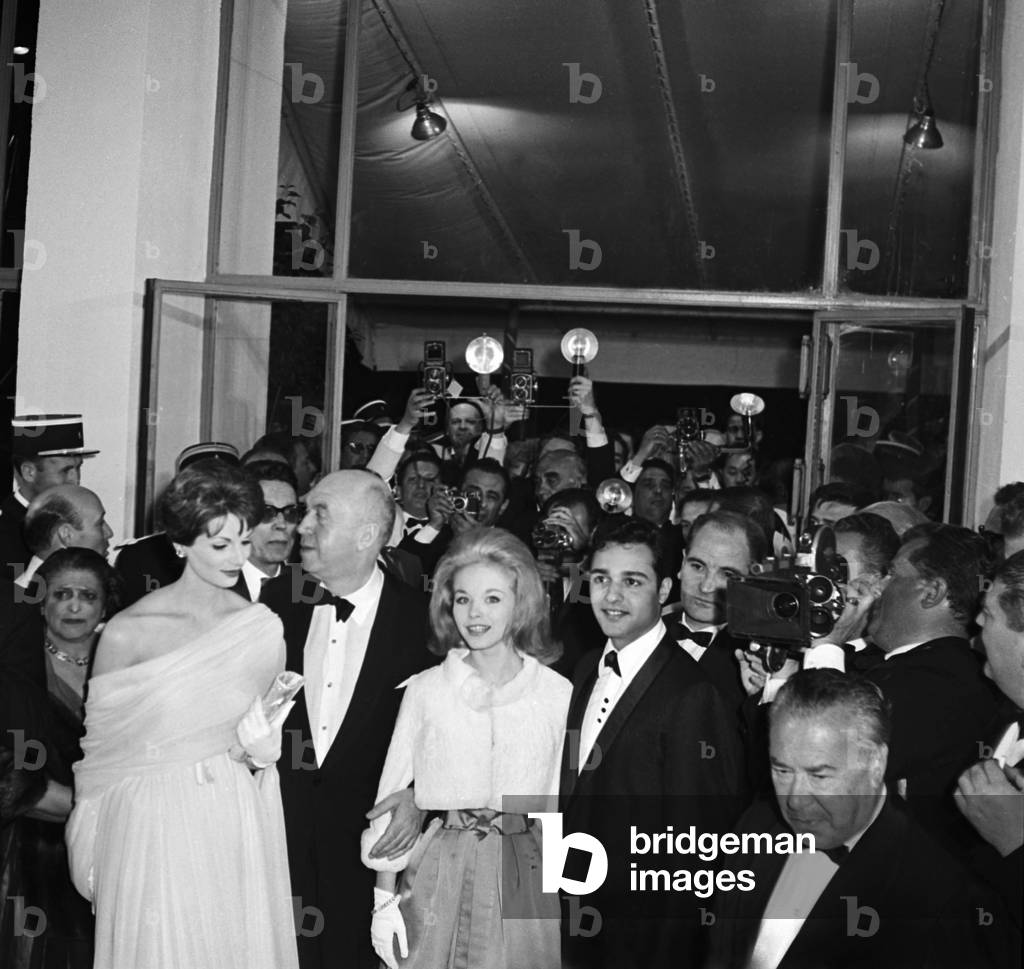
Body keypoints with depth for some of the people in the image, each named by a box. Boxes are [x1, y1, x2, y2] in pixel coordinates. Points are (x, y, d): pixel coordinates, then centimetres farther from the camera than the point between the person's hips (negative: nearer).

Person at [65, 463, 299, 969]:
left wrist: (260, 746, -1)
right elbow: (100, 743, -1)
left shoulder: (264, 626, -1)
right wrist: (89, 857, 1)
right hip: (155, 821, -3)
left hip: (239, 819, 3)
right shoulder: (128, 632, -10)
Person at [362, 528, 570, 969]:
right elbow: (391, 795, 0)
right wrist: (384, 898, -3)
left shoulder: (559, 694, -2)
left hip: (520, 878, 0)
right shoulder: (424, 691, -1)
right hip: (433, 877, 0)